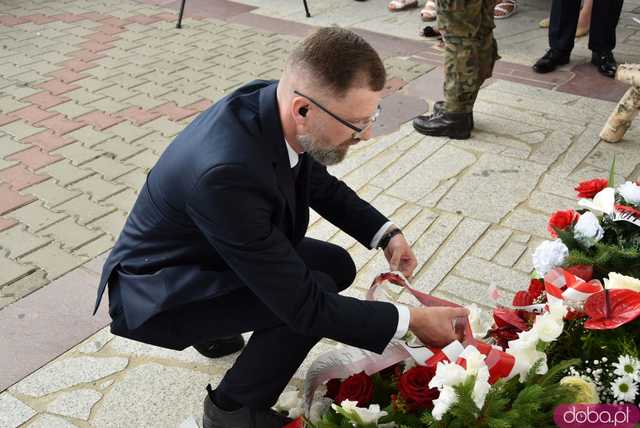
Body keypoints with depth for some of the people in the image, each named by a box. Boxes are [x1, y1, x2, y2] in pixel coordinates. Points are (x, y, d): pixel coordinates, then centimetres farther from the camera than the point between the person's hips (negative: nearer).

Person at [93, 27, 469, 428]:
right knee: (315, 295, -23)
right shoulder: (227, 171, -40)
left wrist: (386, 233, -5)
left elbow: (320, 185, 7)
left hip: (214, 249, 8)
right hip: (157, 291, -8)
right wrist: (410, 320, -23)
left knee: (337, 266, 6)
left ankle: (218, 325, 20)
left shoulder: (275, 105, -16)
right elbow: (303, 305, -32)